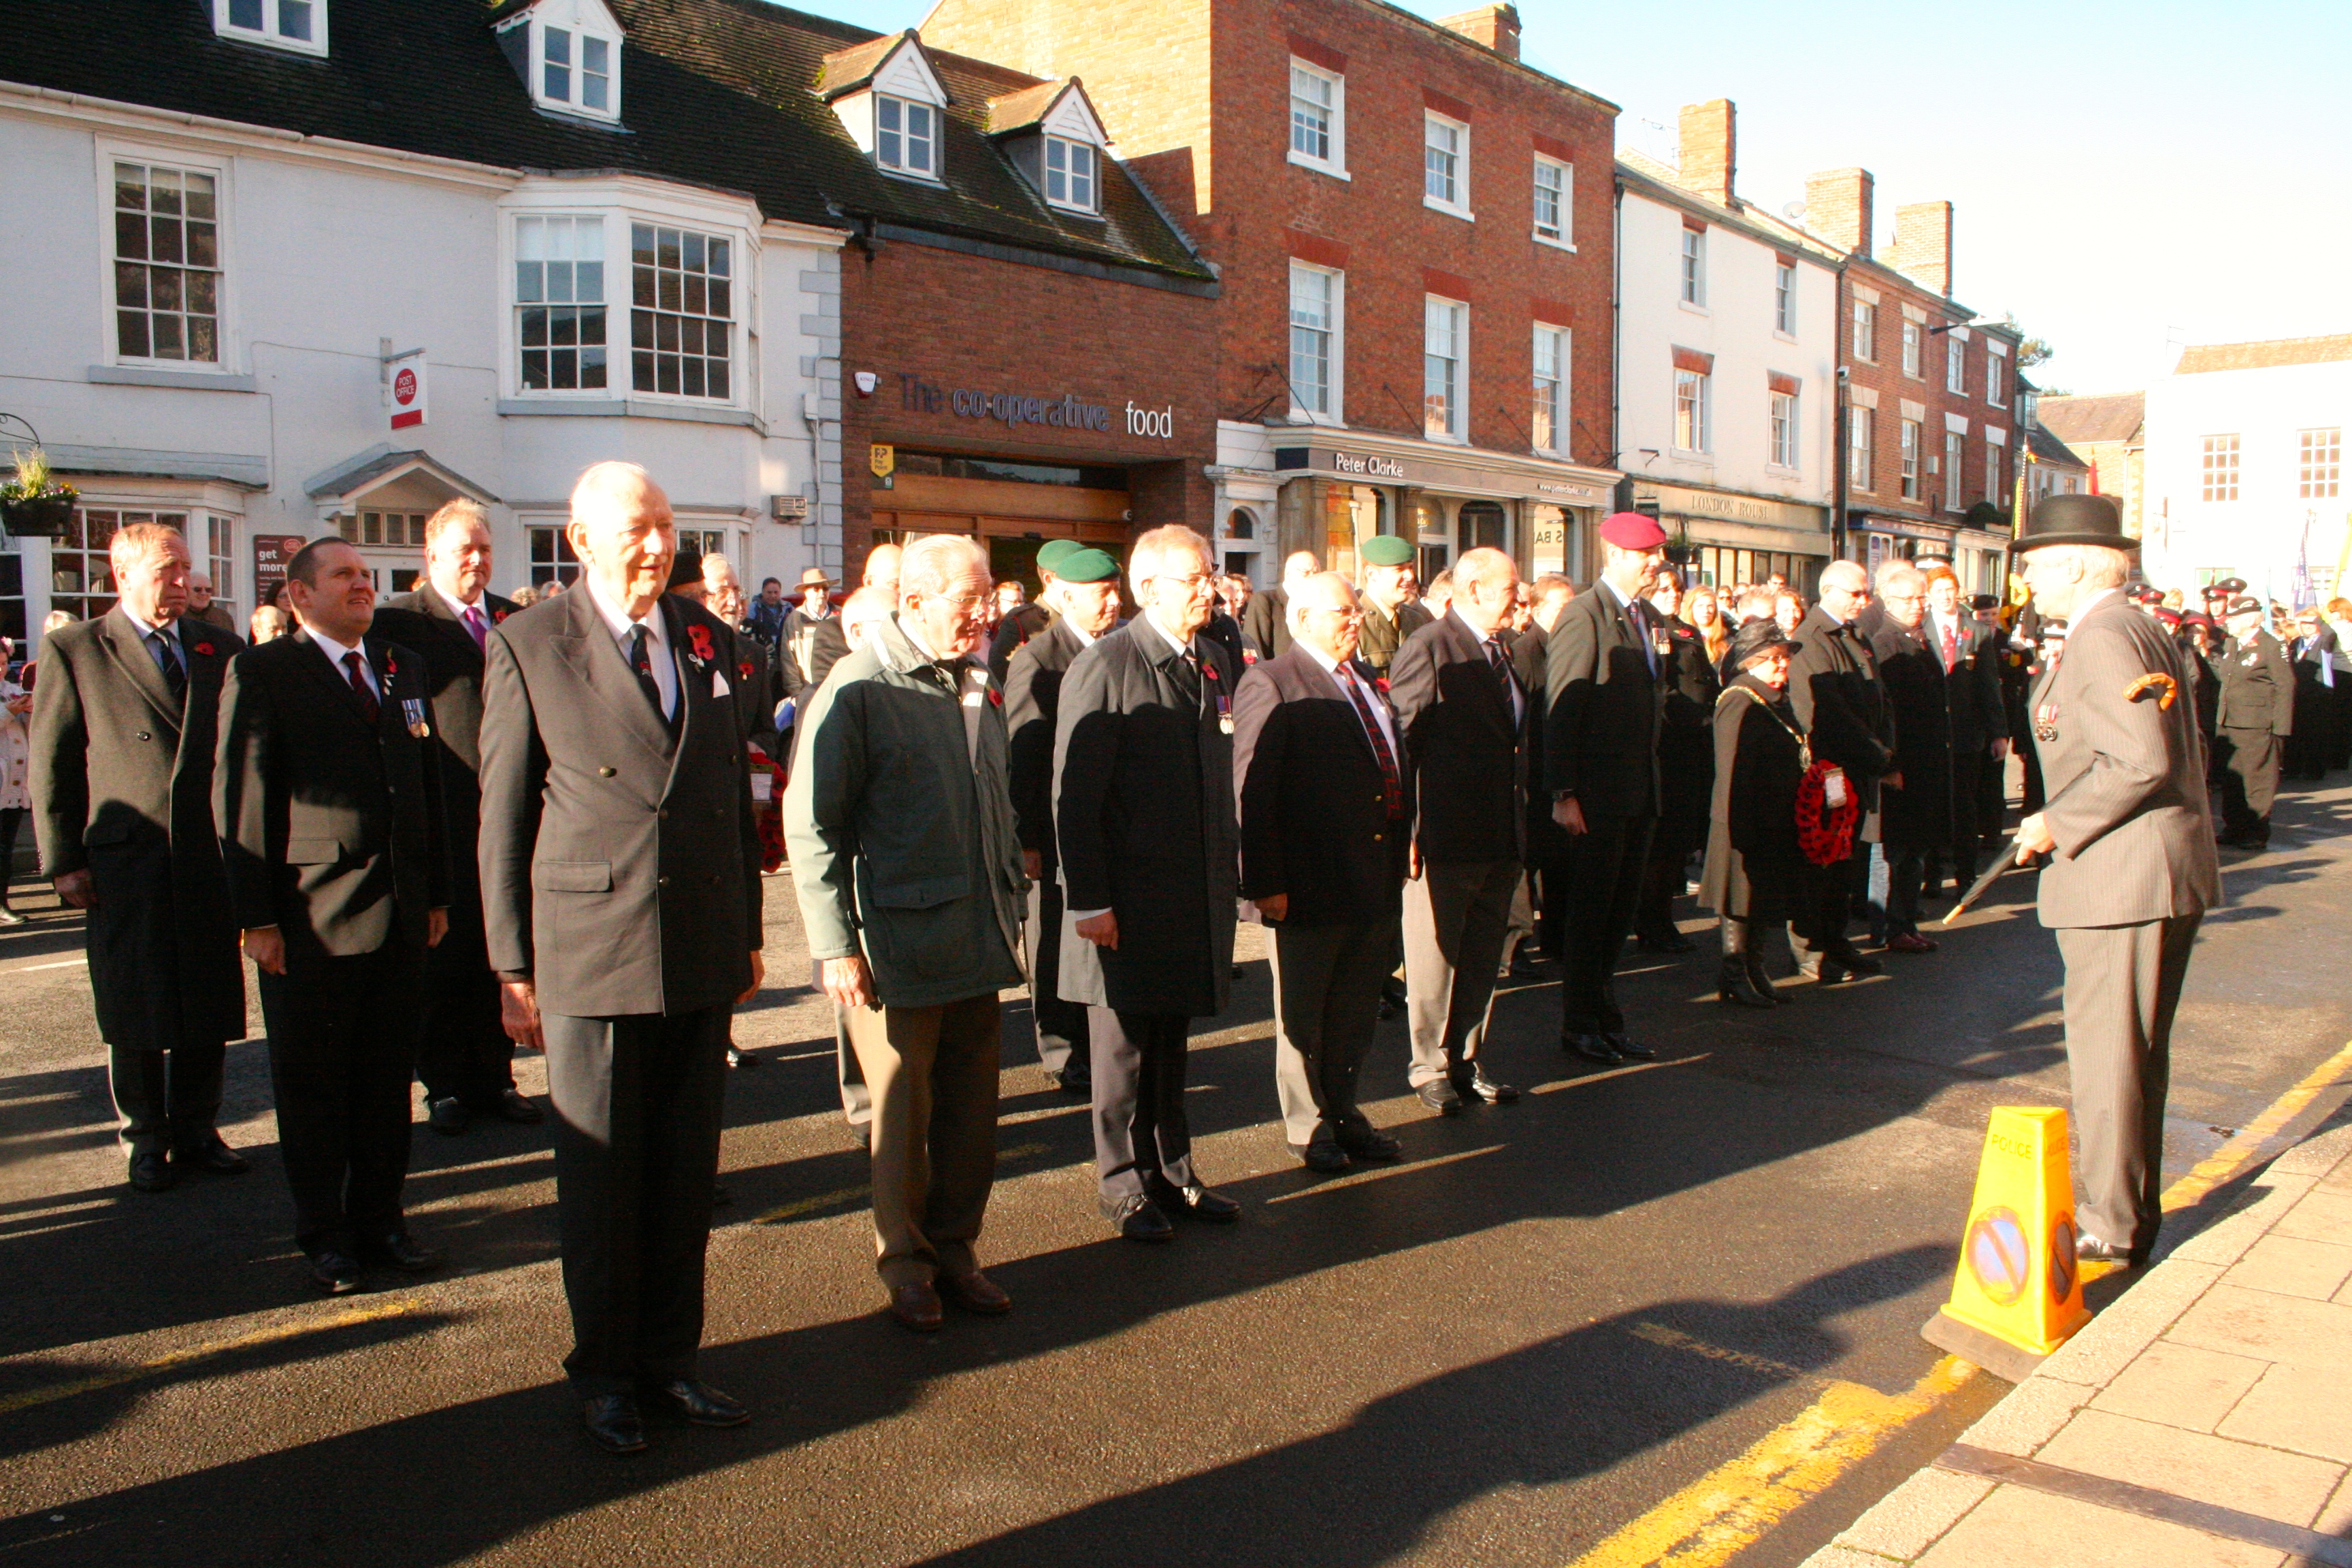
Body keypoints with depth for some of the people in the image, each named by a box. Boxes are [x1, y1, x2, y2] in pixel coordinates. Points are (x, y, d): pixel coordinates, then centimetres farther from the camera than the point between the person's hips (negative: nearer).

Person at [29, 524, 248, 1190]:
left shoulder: (220, 649, 10)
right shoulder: (72, 650, 1)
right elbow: (48, 766, 0)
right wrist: (61, 861, -5)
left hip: (210, 860, 3)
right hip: (124, 865, -3)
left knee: (209, 1010, 9)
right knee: (134, 1016, 7)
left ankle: (197, 1129, 24)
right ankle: (146, 1140, 21)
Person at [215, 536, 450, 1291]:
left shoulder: (404, 667, 14)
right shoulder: (262, 673, -3)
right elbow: (238, 798, -7)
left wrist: (437, 892, 12)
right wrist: (256, 917, -11)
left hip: (400, 912, 5)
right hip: (310, 916, -5)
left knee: (389, 1074, 12)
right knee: (313, 1080, 7)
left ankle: (379, 1220, 25)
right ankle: (323, 1234, 21)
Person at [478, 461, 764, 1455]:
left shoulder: (706, 637, 10)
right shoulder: (529, 648, -4)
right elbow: (502, 818, -3)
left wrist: (749, 932, 13)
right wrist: (513, 969, -4)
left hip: (701, 954, 4)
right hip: (589, 955, -4)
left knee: (687, 1171, 12)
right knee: (600, 1176, 7)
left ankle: (671, 1358, 28)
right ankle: (605, 1376, 25)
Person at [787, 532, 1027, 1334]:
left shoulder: (977, 687, 13)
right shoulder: (857, 689, -9)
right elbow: (811, 825, -10)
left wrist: (1013, 909, 16)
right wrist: (836, 947, -13)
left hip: (978, 940, 6)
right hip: (900, 940, -6)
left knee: (972, 1109, 11)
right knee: (903, 1110, 6)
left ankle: (954, 1249, 27)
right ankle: (905, 1262, 23)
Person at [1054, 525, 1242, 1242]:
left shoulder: (1216, 664, 10)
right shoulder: (1103, 669, -12)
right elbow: (1075, 797, -14)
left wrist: (1231, 870, 11)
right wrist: (1088, 902, -16)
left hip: (1197, 897, 6)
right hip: (1128, 900, -6)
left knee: (1171, 1043, 17)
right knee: (1125, 1048, 8)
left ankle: (1172, 1173, 30)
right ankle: (1124, 1186, 23)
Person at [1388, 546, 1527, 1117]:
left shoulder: (1506, 652, 14)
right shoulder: (1428, 649, -10)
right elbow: (1401, 740, -12)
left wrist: (1521, 832, 14)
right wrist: (1404, 830, -15)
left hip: (1502, 837, 8)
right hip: (1446, 838, -7)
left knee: (1483, 961, 14)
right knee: (1434, 960, 4)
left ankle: (1469, 1064, 25)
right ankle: (1430, 1069, 17)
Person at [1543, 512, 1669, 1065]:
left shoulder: (1649, 618, 14)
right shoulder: (1584, 615, -12)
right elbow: (1561, 710, -16)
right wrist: (1564, 794, -19)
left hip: (1640, 794, 8)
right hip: (1598, 796, -8)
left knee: (1620, 914, 14)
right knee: (1591, 912, 2)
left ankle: (1607, 1020, 25)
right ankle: (1580, 1024, 15)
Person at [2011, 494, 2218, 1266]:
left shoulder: (2101, 638, -16)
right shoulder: (2143, 629, 17)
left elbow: (2141, 763, -25)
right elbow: (2177, 753, 19)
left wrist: (2057, 824, -15)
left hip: (2123, 876, -11)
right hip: (2164, 869, 11)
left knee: (2106, 1052, -2)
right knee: (2137, 1051, 17)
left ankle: (2109, 1226, 7)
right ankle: (2135, 1214, 27)